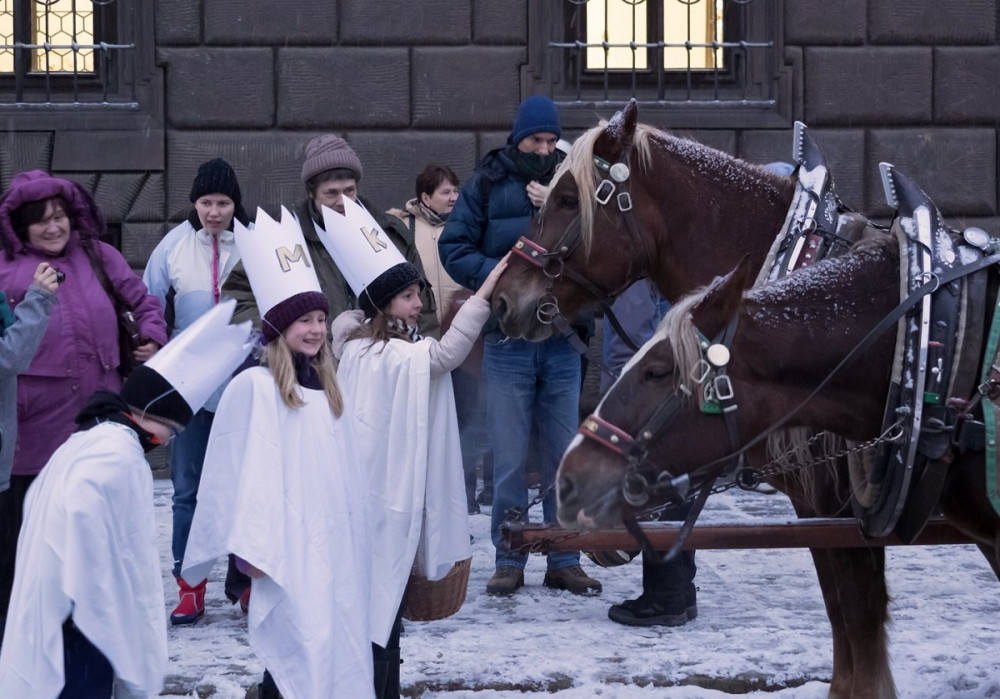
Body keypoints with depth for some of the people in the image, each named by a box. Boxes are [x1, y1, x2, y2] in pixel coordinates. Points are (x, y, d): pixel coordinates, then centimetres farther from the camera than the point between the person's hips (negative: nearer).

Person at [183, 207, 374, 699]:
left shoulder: (327, 390, 15)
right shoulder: (254, 387, -8)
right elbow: (242, 469, -12)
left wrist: (354, 536, 18)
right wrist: (249, 544, -17)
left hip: (333, 539, 8)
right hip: (289, 542, -8)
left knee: (338, 636, 7)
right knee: (301, 639, -13)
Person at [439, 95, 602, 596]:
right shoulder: (487, 184, 1)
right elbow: (453, 249, -2)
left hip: (562, 338, 2)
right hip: (507, 336, -2)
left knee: (564, 458, 7)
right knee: (508, 460, 2)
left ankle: (564, 560, 15)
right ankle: (509, 559, 11)